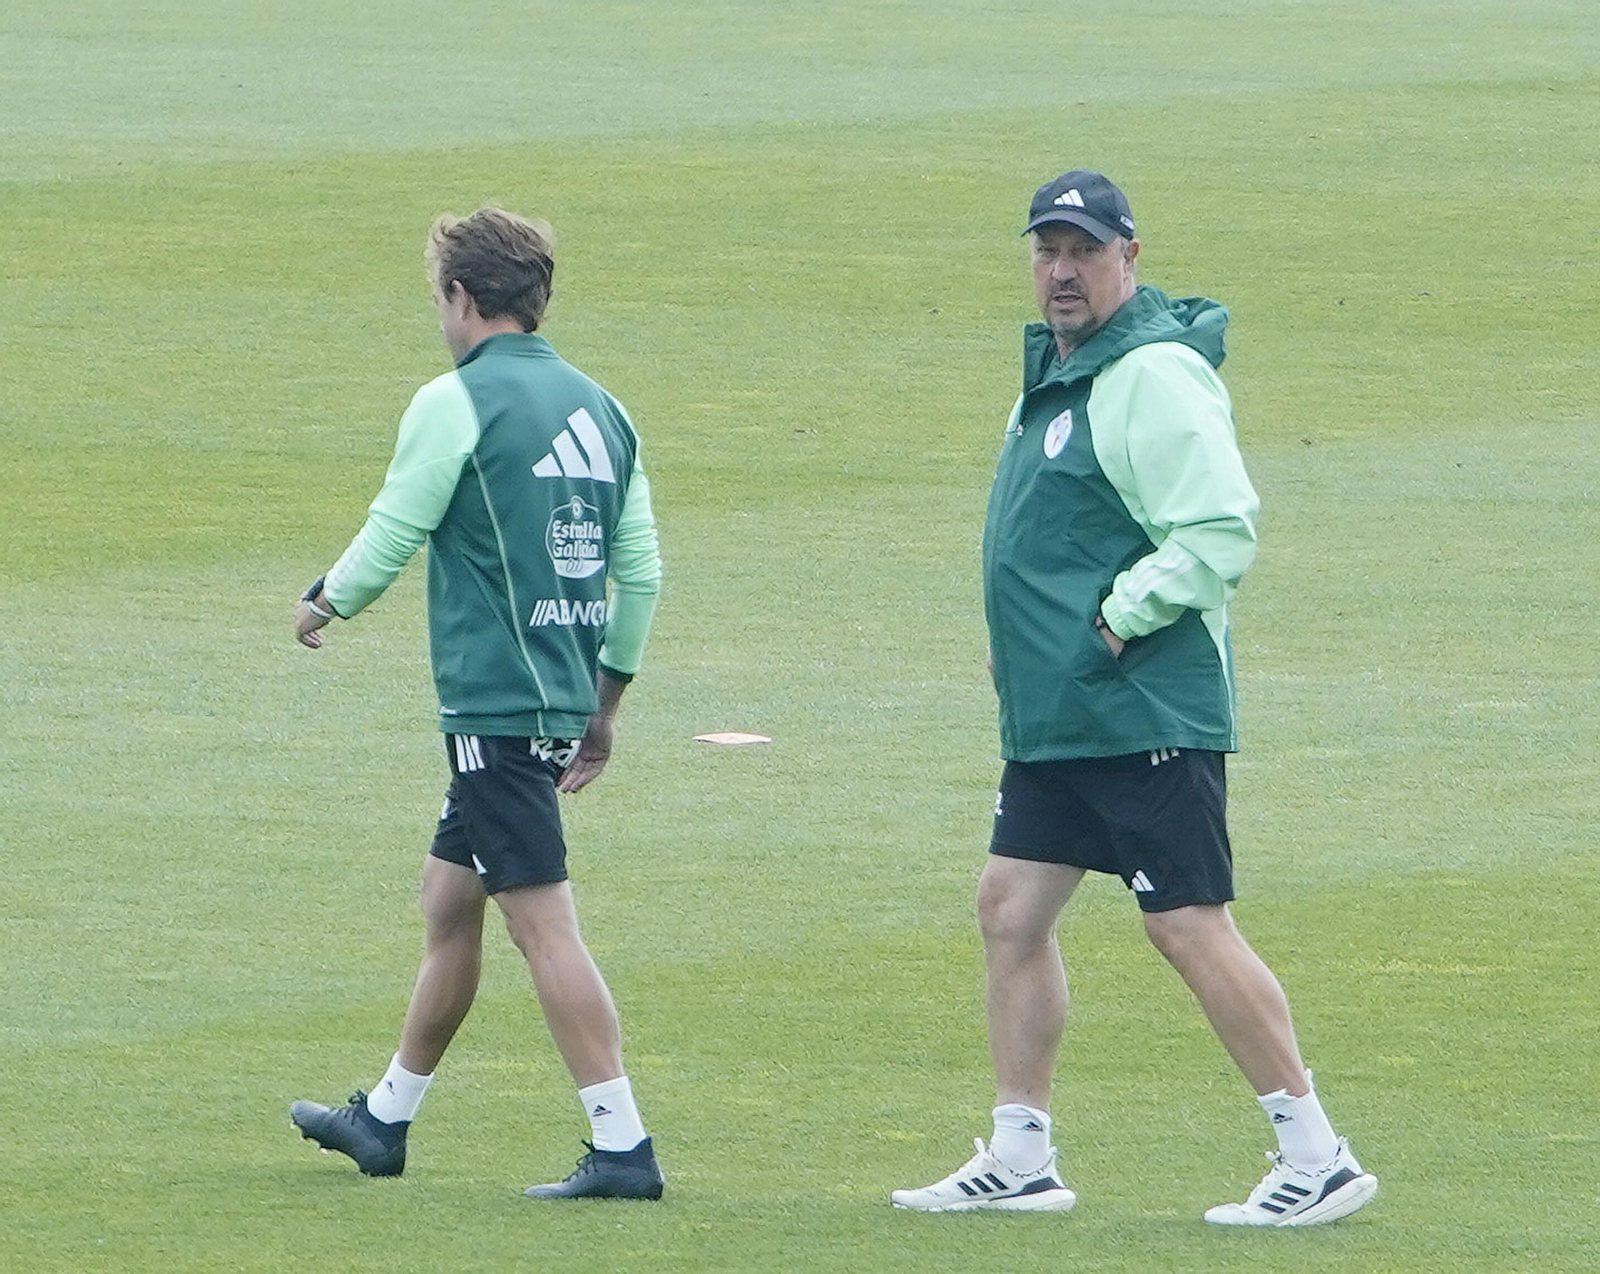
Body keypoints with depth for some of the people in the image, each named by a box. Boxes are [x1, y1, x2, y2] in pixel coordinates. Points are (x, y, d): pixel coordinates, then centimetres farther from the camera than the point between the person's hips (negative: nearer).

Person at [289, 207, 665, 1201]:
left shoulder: (457, 403, -11)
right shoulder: (598, 409, 11)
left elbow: (390, 541, -6)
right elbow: (641, 574, 12)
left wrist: (325, 604, 15)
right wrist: (607, 703, 21)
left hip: (493, 703, -8)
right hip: (561, 701, 8)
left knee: (545, 923, -9)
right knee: (448, 903, 19)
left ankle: (623, 1147, -14)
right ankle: (386, 1120, 31)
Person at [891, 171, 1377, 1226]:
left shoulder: (1155, 378, -16)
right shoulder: (1057, 370, 16)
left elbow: (1220, 533, -24)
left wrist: (1116, 624, -19)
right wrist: (1032, 641, 16)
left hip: (1146, 714, -10)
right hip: (1055, 718, 10)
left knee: (1191, 930, -9)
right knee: (1012, 910, 11)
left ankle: (1319, 1160, -5)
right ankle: (1020, 1160, 19)